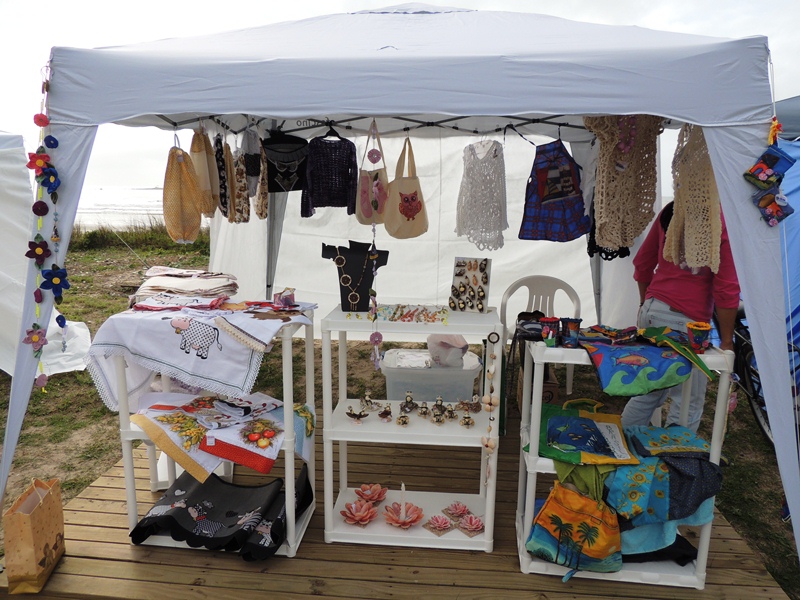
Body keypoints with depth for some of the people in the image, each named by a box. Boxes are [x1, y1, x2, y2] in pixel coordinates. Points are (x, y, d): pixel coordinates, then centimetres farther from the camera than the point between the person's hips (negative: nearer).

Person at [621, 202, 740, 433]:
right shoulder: (725, 223, -12)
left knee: (647, 393, 20)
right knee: (687, 406, 8)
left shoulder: (669, 211, 6)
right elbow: (726, 289, -12)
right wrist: (726, 341, -4)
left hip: (652, 310, 7)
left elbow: (642, 263, 14)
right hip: (686, 321, -7)